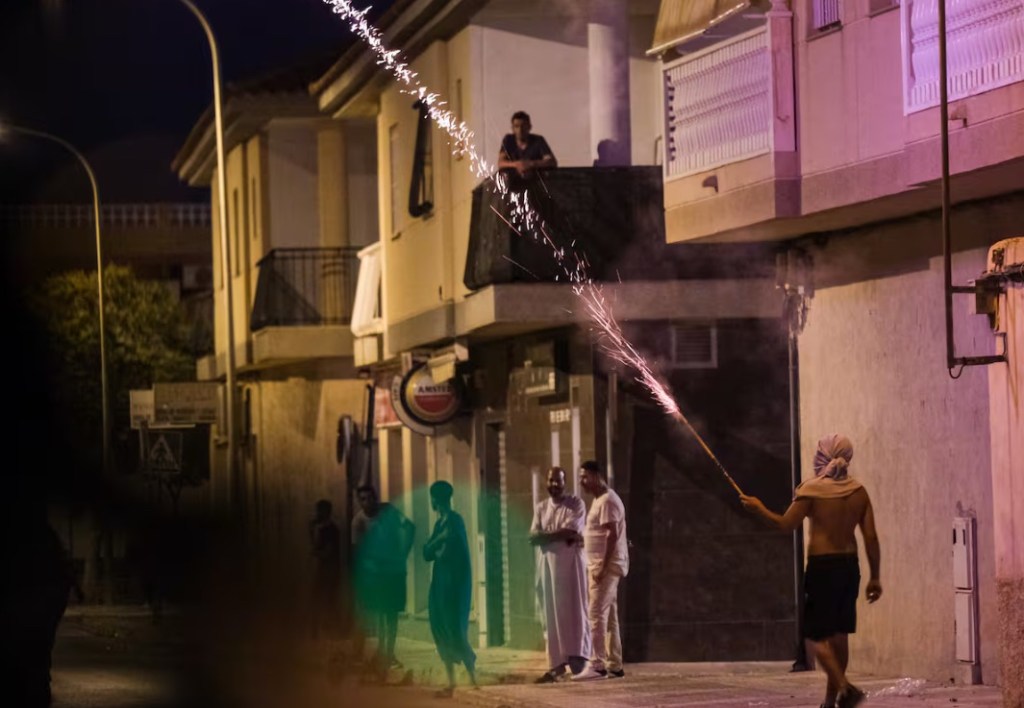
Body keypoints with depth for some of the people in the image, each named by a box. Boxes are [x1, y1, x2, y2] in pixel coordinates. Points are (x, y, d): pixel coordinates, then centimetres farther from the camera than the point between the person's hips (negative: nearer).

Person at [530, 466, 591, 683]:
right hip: (548, 564, 4)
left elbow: (571, 531, -13)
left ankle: (578, 661, -14)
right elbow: (533, 537, 1)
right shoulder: (541, 508, 14)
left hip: (570, 562, -4)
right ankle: (558, 663, 0)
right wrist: (561, 534, -10)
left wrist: (547, 535, -4)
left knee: (573, 610, -9)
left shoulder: (576, 504, 2)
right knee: (552, 614, 1)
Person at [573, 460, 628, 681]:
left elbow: (612, 535, -20)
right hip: (600, 565, 10)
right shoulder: (598, 500, 18)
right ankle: (614, 665, 12)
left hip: (607, 565, -10)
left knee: (597, 614, -14)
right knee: (608, 617, 10)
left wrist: (602, 566, -23)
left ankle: (597, 664, -17)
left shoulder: (608, 501, -13)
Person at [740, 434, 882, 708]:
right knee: (839, 634, 13)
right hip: (849, 566, 5)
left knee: (818, 635, -3)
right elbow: (871, 538, 2)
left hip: (822, 566, -5)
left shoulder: (812, 489, -9)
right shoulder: (858, 492, 4)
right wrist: (874, 577, 8)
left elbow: (786, 524, -9)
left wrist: (759, 508, 8)